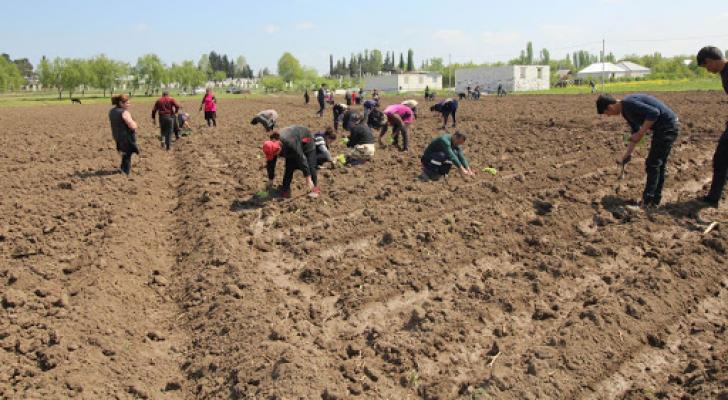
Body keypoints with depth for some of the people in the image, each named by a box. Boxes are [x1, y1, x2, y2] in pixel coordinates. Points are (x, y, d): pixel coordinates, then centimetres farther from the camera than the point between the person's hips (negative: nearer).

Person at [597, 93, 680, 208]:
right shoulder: (625, 110, 11)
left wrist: (641, 133, -20)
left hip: (667, 126, -10)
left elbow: (654, 112, -28)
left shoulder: (629, 104, -20)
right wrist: (627, 155, 19)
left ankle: (646, 202, 3)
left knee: (652, 165, -4)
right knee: (659, 165, 14)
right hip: (667, 127, 10)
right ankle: (654, 201, 22)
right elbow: (635, 131, 20)